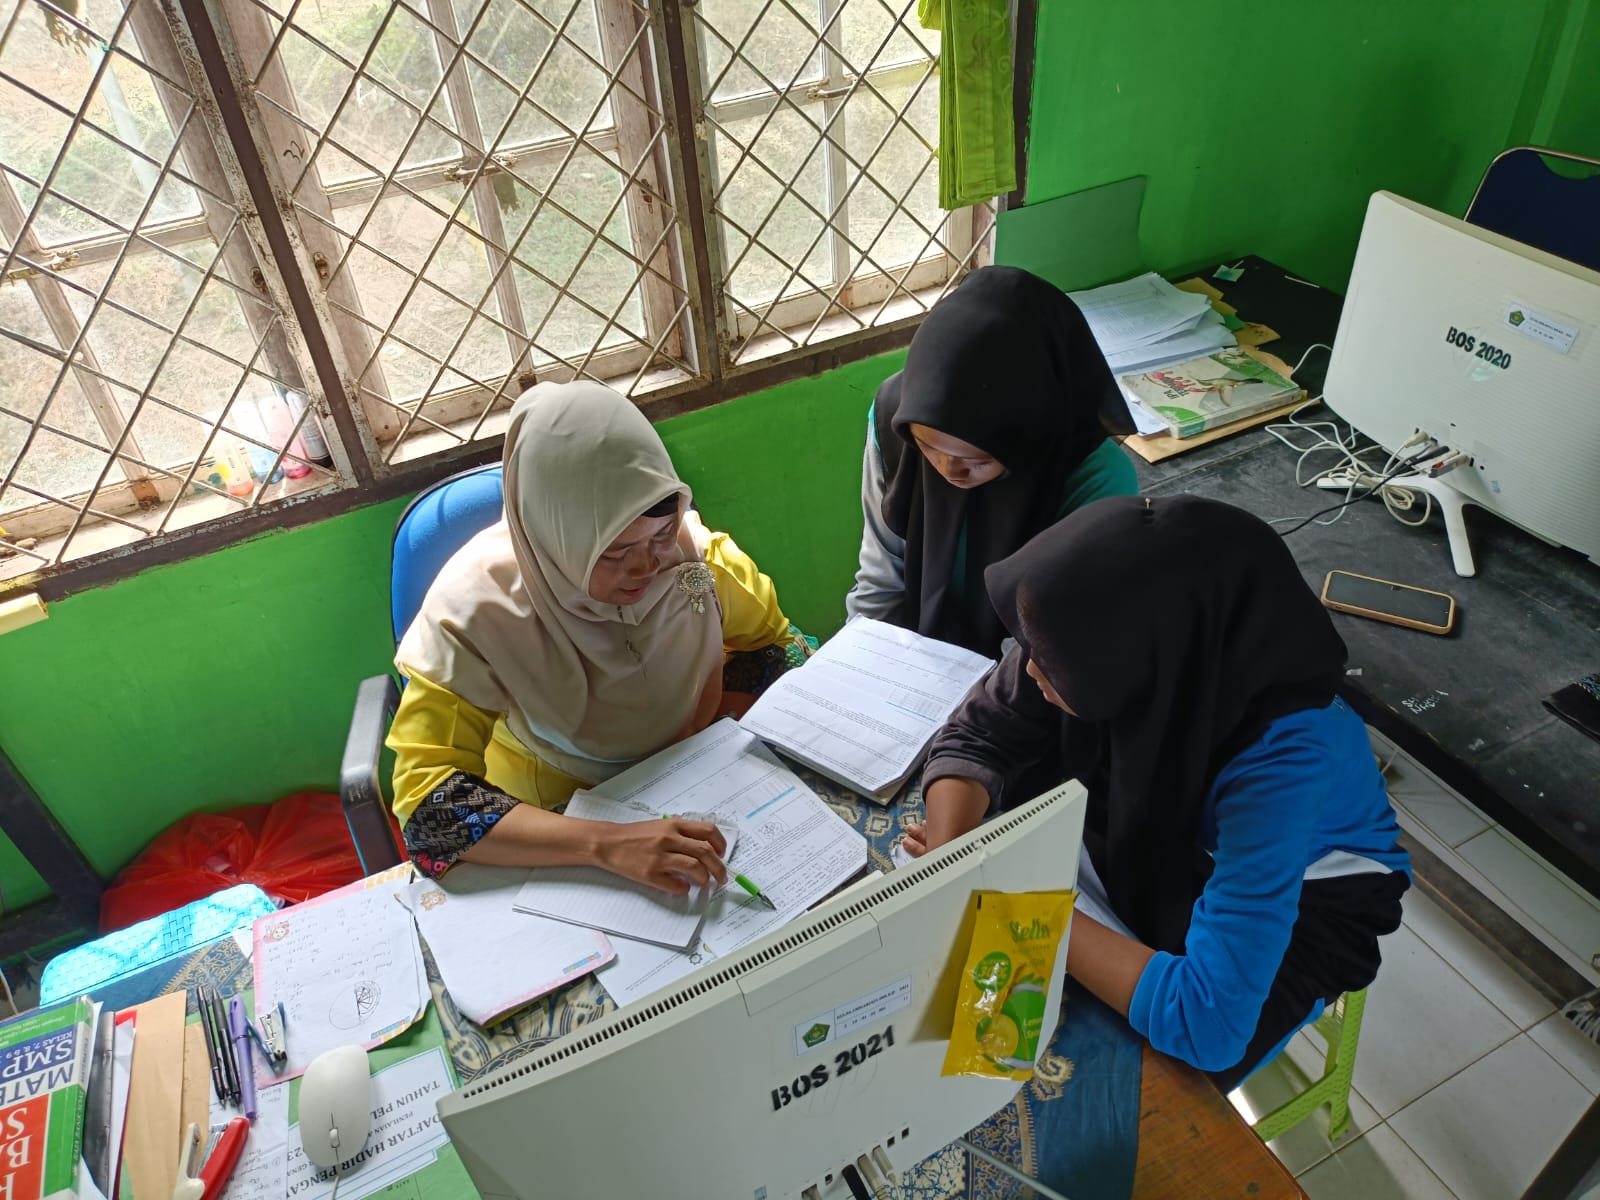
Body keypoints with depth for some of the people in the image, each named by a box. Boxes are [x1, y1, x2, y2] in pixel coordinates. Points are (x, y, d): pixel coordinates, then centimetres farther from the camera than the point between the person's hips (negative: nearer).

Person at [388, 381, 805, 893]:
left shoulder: (692, 549, -18)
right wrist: (606, 844, -42)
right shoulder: (475, 606, -26)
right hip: (553, 819, -2)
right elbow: (425, 800, -30)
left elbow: (775, 646, -1)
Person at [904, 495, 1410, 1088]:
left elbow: (1209, 1024, -39)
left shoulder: (1282, 760, -40)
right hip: (1162, 834, 4)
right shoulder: (1102, 636, -28)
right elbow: (976, 738, -13)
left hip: (1291, 904, -4)